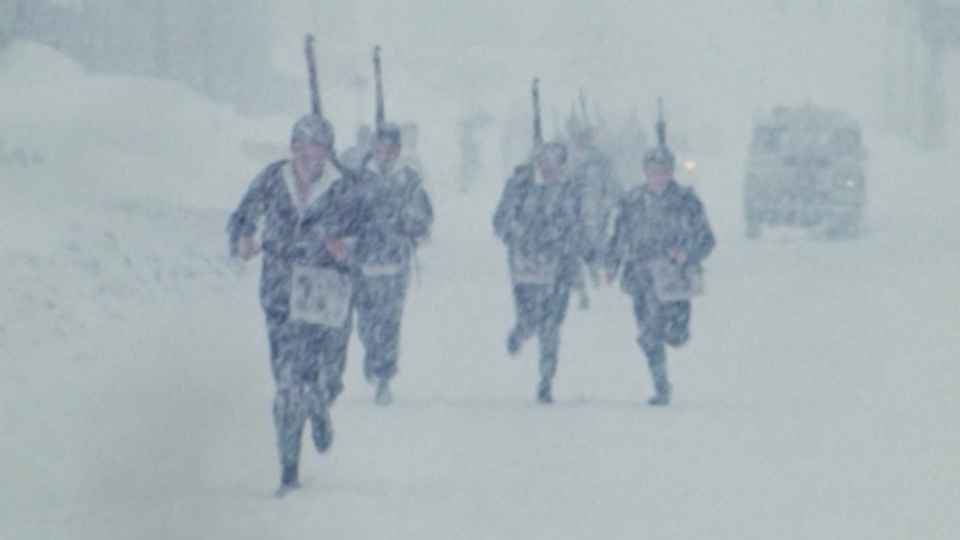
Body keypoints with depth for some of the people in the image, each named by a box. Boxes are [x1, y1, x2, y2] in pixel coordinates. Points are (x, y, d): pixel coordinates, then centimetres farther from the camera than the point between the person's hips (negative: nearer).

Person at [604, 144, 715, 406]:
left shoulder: (687, 202, 0)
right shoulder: (633, 201, 8)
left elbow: (707, 239, 3)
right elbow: (620, 236, 19)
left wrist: (688, 253, -15)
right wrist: (613, 262, 7)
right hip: (642, 278, 2)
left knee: (675, 337, -11)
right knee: (650, 338, 2)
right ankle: (661, 388, 17)